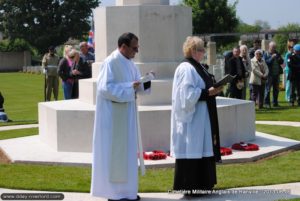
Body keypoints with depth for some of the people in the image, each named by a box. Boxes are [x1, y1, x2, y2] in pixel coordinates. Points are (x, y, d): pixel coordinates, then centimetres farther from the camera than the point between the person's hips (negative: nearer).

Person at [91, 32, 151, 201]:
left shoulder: (130, 63, 11)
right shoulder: (111, 63, -15)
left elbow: (138, 85, 14)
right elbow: (105, 88, -21)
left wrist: (146, 81, -7)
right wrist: (129, 87, -22)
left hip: (127, 115, 9)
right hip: (114, 116, -9)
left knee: (126, 151, 12)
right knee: (115, 152, -4)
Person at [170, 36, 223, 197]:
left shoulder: (196, 67, 14)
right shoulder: (186, 69, -16)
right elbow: (187, 94, -23)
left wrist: (213, 89, 6)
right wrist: (208, 92, -20)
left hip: (201, 118, 10)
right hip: (192, 118, -10)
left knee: (201, 150, 13)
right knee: (192, 150, -5)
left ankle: (200, 183, 19)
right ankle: (190, 186, 1)